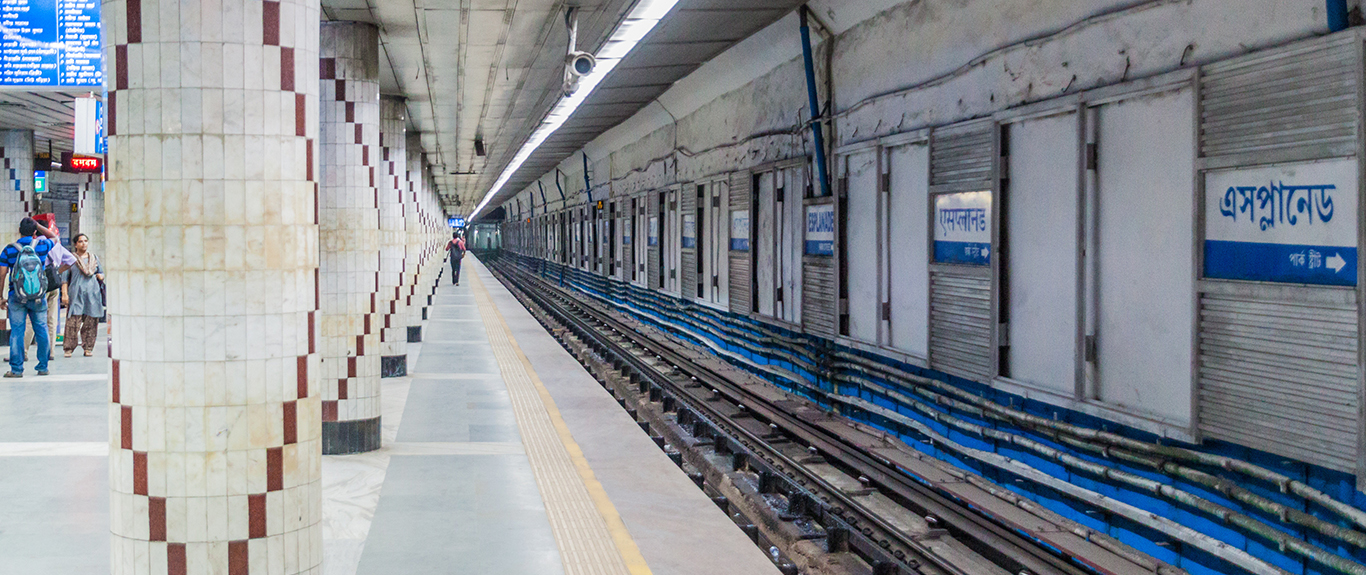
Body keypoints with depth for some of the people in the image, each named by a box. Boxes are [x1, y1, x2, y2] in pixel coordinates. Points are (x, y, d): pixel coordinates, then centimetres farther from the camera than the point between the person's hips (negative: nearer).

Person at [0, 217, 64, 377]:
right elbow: (54, 237, 23)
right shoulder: (42, 246, -1)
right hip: (39, 298, 1)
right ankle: (43, 367, 13)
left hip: (16, 298, -1)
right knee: (42, 330, 9)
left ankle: (16, 369, 3)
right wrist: (38, 226, 18)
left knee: (17, 332, 3)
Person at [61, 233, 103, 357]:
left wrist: (101, 276, 1)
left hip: (92, 295, 3)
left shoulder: (94, 258, 17)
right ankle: (68, 348, -7)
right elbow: (65, 278, 5)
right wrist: (64, 294, -5)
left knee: (90, 324, 0)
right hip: (76, 295, -3)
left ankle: (88, 348, 7)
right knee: (73, 323, -11)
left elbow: (101, 273, 26)